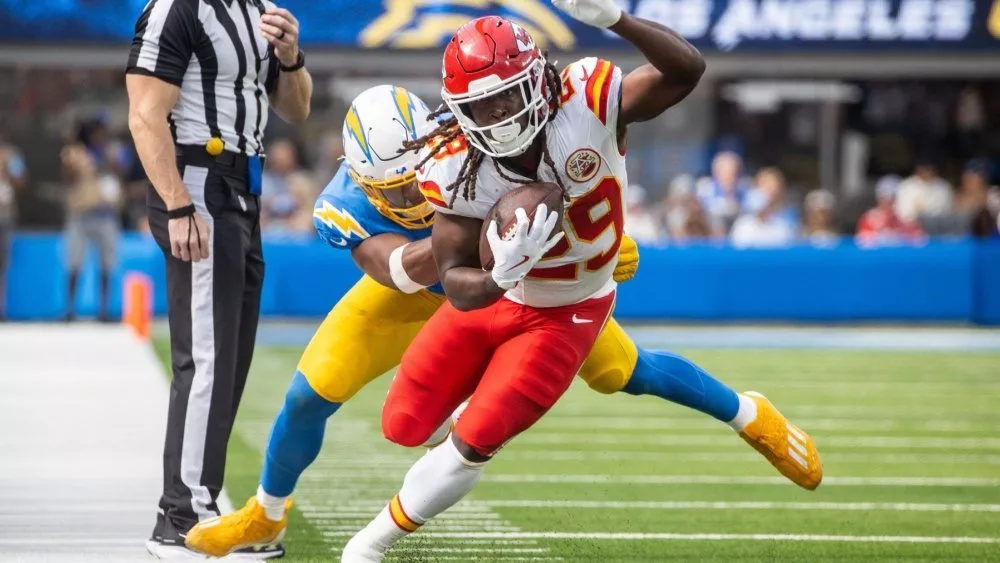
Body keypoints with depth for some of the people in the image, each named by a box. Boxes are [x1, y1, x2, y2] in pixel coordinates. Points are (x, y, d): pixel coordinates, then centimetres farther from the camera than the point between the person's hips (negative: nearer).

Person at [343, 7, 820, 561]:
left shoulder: (585, 101, -29)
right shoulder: (455, 168, -26)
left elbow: (685, 70, -41)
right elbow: (457, 286, -23)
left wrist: (615, 19, -58)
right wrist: (500, 276, -48)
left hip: (564, 316, -2)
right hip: (490, 299, 2)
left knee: (474, 442, -10)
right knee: (404, 426, 8)